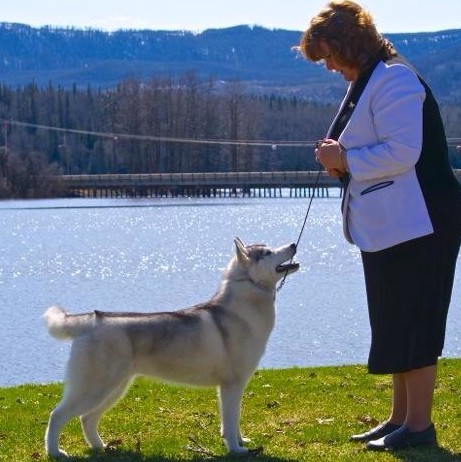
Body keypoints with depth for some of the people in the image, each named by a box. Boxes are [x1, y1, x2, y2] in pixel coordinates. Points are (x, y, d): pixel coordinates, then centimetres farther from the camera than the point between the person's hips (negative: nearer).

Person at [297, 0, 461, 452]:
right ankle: (400, 416, 22)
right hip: (388, 226, 11)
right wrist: (340, 160, 5)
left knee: (413, 324, -5)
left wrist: (347, 160, -15)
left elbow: (403, 152, -25)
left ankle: (419, 423, 1)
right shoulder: (365, 83, 17)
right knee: (397, 325, 14)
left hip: (416, 225, -11)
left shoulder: (393, 80, -16)